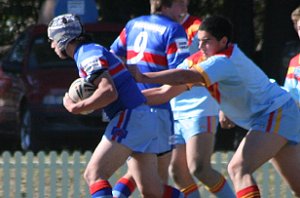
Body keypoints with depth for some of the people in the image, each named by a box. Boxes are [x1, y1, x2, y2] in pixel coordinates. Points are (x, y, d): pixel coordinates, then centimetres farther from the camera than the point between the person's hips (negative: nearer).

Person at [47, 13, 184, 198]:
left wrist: (75, 108, -15)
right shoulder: (92, 51, 21)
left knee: (93, 174, -17)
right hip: (144, 119, 10)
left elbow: (109, 92, -23)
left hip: (130, 119, -10)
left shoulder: (88, 55, -10)